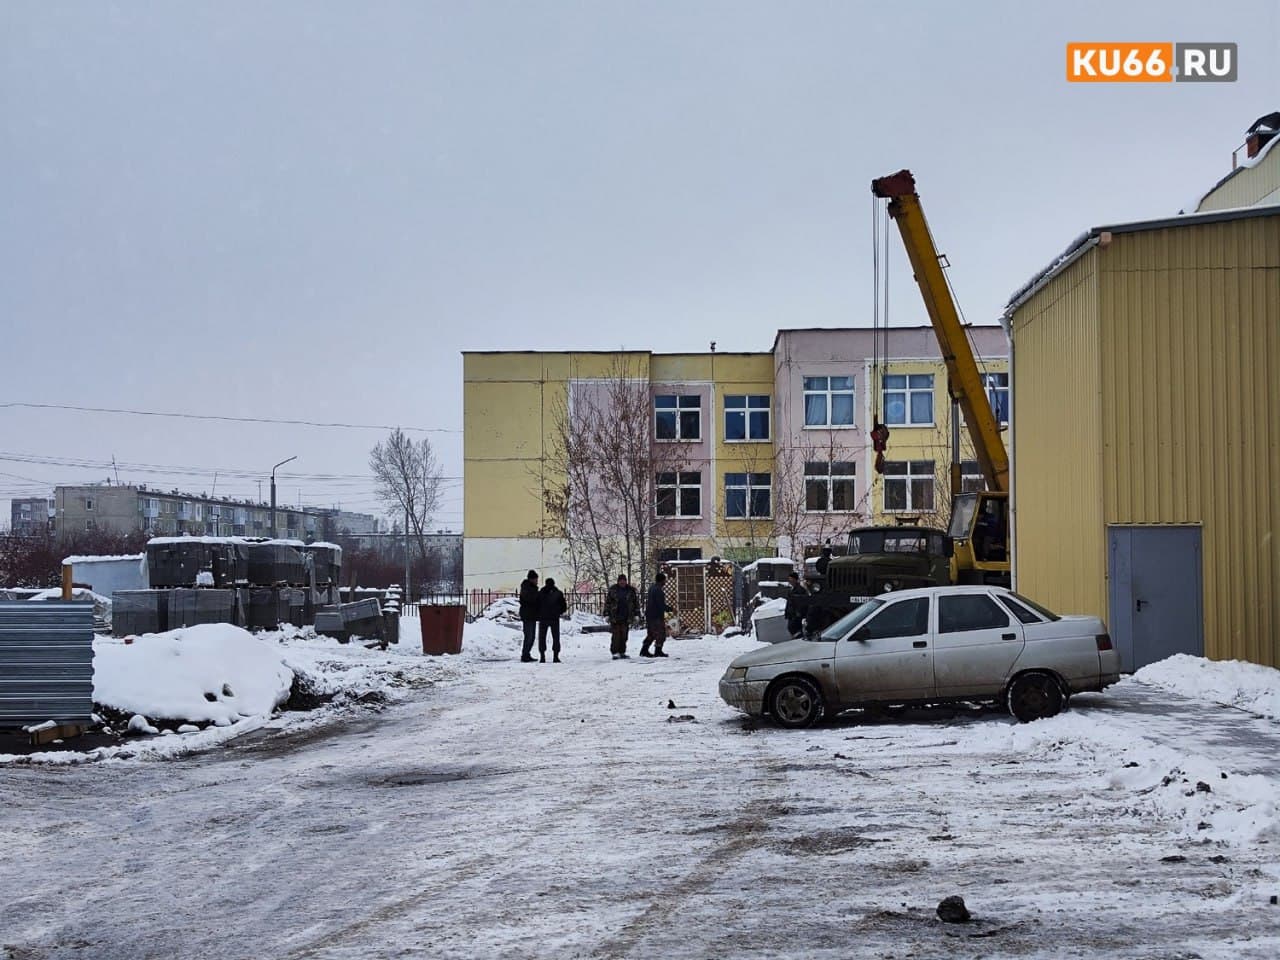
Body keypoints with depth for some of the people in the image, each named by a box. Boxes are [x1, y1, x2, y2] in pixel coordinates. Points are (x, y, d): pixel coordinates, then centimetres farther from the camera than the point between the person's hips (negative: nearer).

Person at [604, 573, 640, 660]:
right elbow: (607, 602, 5)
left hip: (626, 617, 2)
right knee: (616, 635, -6)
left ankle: (622, 652, 12)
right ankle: (614, 652, -5)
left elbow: (636, 602, 12)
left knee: (624, 636, 5)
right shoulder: (613, 590, 1)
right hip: (615, 617, -2)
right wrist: (606, 614, 1)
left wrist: (636, 614, 7)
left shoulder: (631, 590, 5)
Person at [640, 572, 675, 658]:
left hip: (649, 615, 9)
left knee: (651, 634, 15)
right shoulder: (658, 590, -18)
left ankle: (644, 650, 14)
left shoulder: (652, 588, 14)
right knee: (661, 633, -1)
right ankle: (658, 651, 1)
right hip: (657, 616, -9)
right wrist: (671, 609, -11)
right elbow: (661, 605, -22)